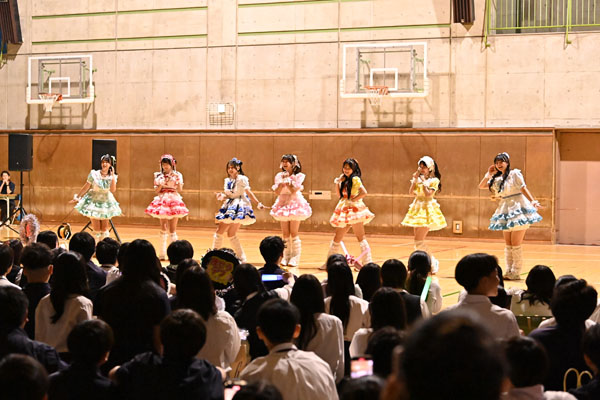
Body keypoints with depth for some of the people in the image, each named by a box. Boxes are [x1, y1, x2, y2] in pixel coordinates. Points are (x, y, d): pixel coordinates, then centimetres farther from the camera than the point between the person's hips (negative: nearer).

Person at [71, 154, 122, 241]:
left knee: (104, 229, 5)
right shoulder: (94, 174, -13)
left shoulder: (112, 177, -6)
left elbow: (113, 190, -22)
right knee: (97, 230, -3)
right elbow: (85, 188, -3)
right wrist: (77, 197, 1)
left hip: (106, 202, 2)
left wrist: (112, 176, -23)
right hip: (94, 202, -2)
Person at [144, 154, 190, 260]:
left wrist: (177, 179, -16)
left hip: (174, 200, -1)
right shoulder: (159, 176, 8)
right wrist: (161, 184, -15)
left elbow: (180, 189, -4)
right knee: (163, 227, 2)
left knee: (172, 228, -3)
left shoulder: (177, 175, 4)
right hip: (162, 201, 1)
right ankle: (162, 254, 7)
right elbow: (156, 190, 3)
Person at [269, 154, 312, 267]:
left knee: (293, 233, -4)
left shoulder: (298, 176, -4)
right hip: (283, 204, 4)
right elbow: (277, 192, -3)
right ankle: (286, 257, 11)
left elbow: (294, 191, -15)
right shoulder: (279, 176, 7)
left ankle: (295, 258, 1)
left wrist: (287, 180, -16)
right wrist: (282, 181, -15)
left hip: (295, 204, -4)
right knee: (285, 234, 5)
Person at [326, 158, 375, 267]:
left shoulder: (355, 179, -10)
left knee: (360, 237, -7)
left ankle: (367, 263, -5)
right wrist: (338, 182, 8)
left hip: (354, 209, -9)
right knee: (337, 237, 12)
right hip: (345, 211, 9)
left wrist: (353, 200, -16)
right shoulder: (345, 180, 15)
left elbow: (364, 193, -20)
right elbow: (341, 195, 18)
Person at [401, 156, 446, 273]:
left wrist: (423, 181, -14)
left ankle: (433, 262, -2)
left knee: (418, 240, -13)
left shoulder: (434, 180, -7)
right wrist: (415, 179, -7)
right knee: (418, 240, 8)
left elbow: (428, 194, -19)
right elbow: (411, 192, -1)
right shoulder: (418, 179, 9)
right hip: (417, 209, 7)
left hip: (427, 209, -7)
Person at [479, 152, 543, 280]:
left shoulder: (515, 174, -3)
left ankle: (516, 273, -3)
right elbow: (481, 186, 14)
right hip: (505, 212, 7)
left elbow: (523, 188, -8)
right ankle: (508, 272, 10)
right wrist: (489, 174, 5)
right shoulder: (496, 179, 14)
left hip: (518, 209, -6)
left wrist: (533, 201, -19)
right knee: (508, 244, 7)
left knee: (515, 244, -7)